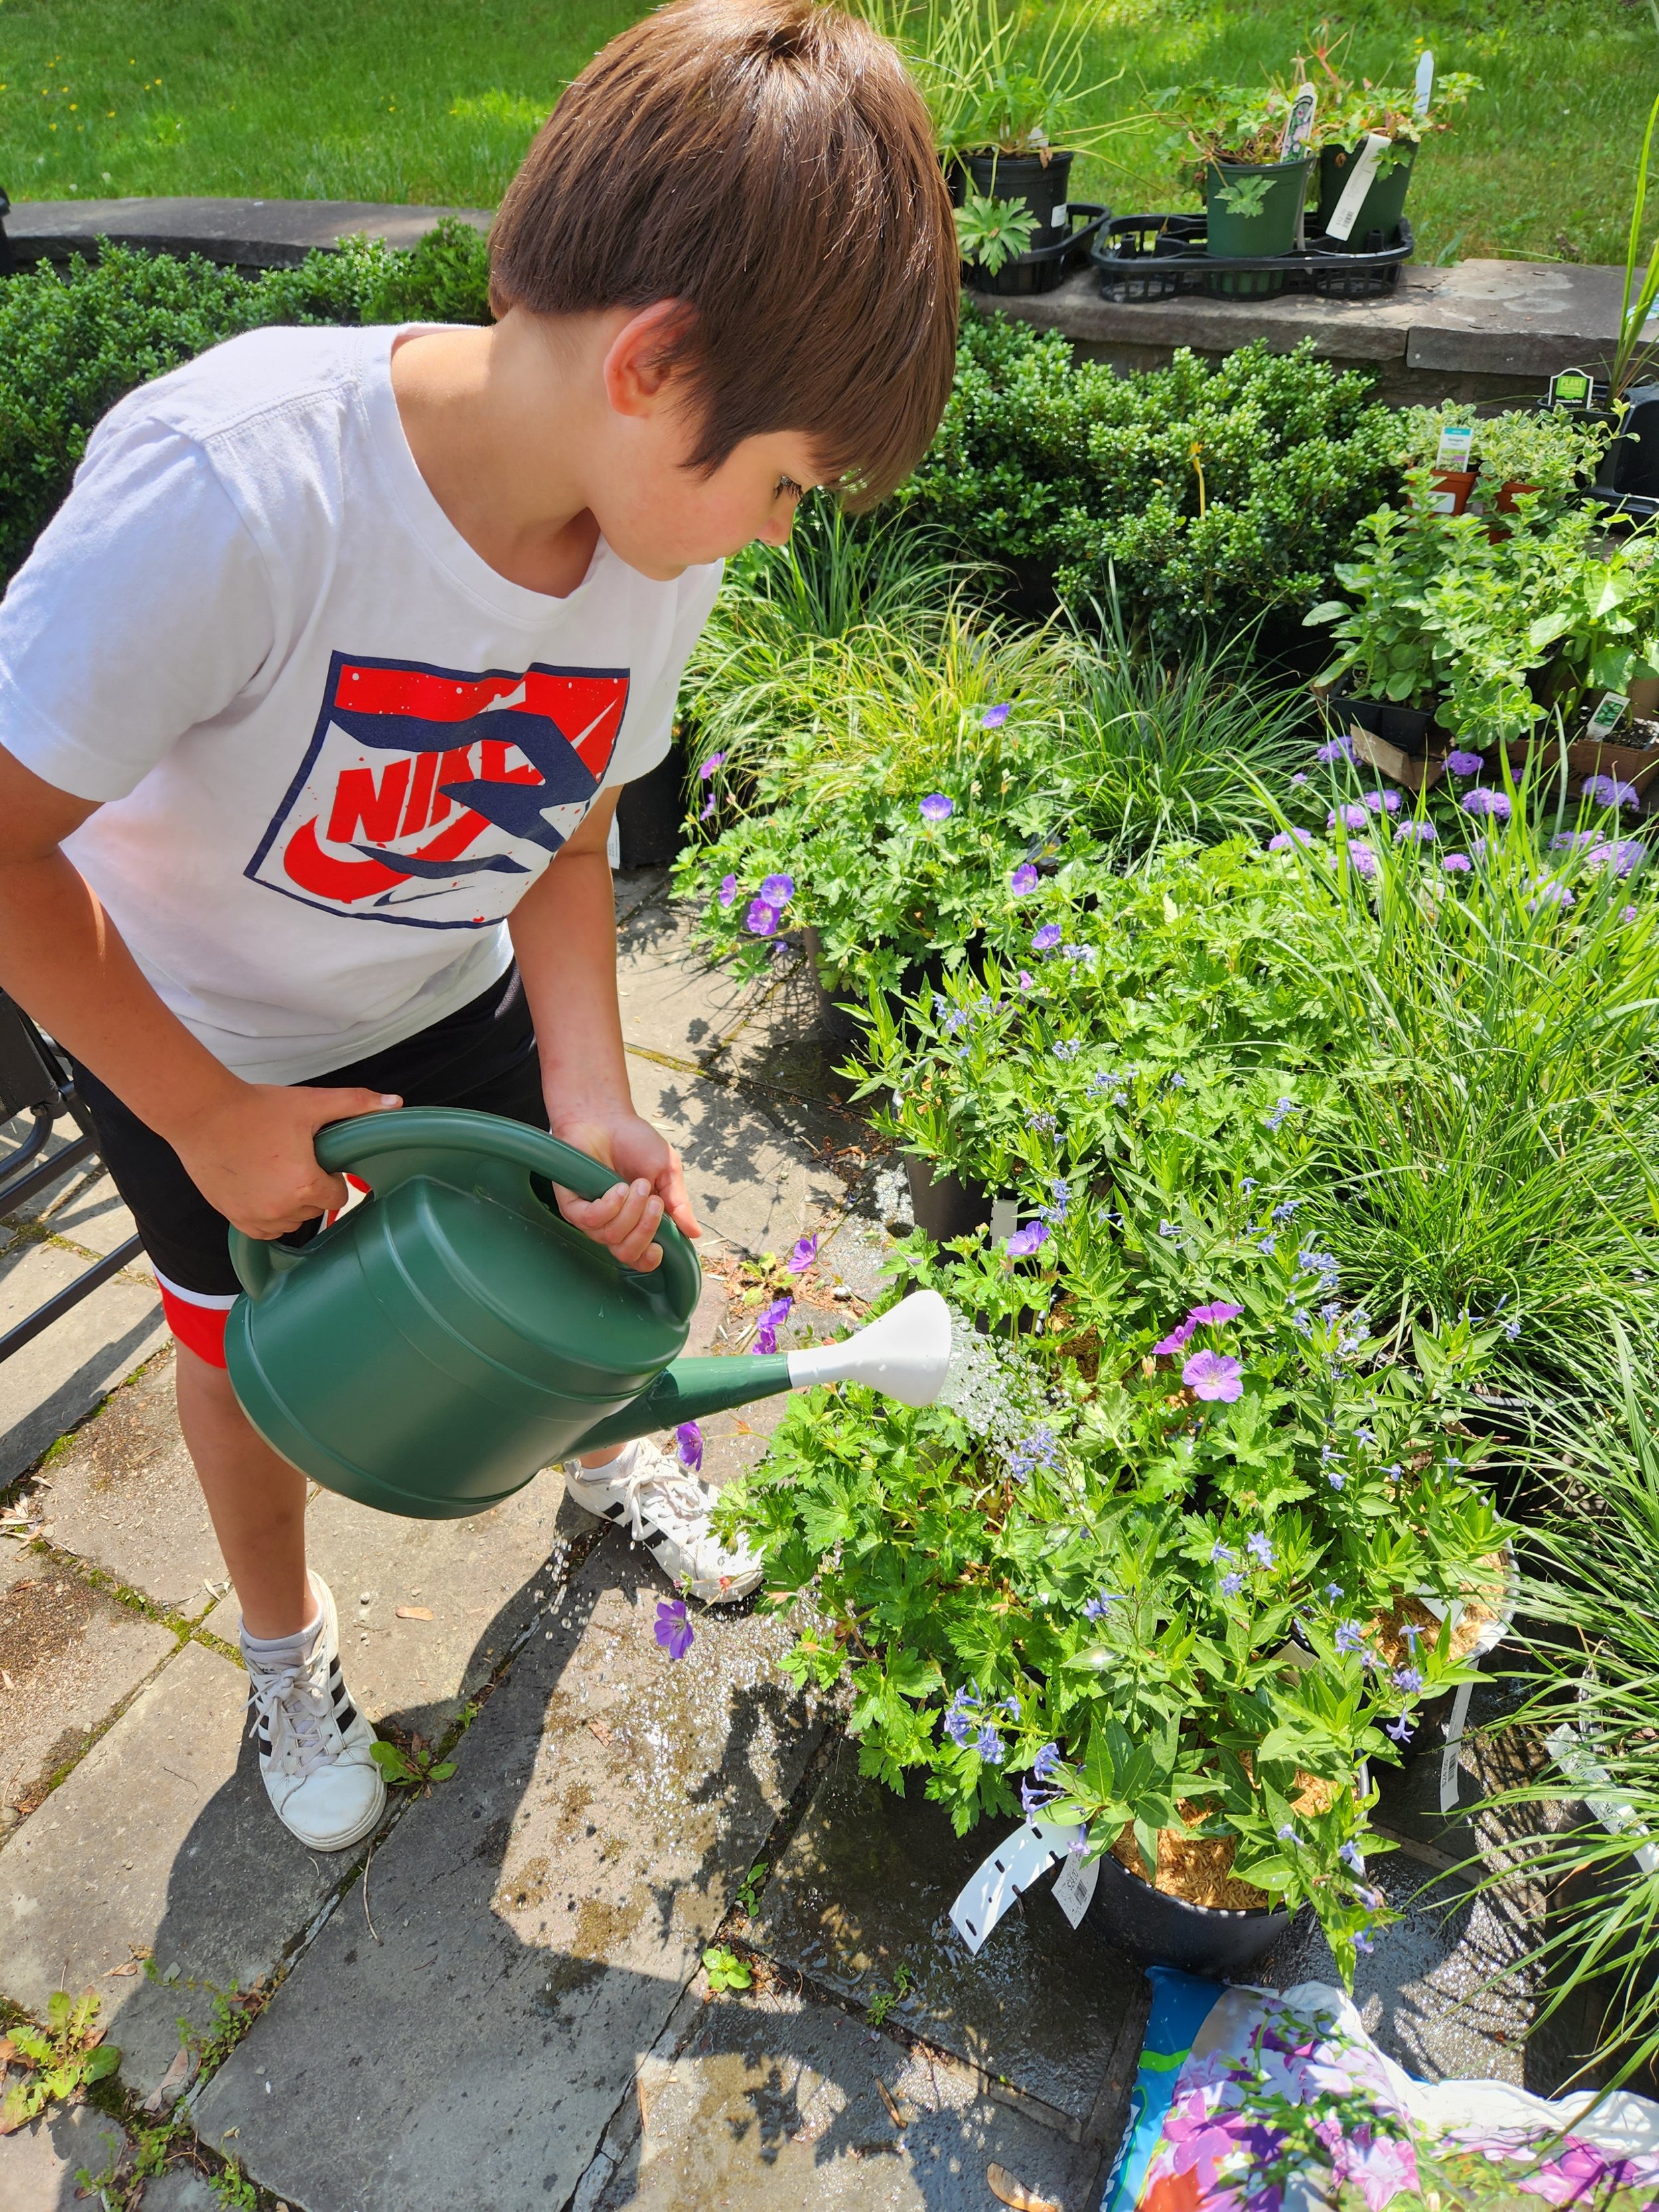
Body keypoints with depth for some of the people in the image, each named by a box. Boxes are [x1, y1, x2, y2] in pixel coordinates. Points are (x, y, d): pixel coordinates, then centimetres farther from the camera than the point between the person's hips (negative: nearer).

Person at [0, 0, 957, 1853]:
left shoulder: (659, 534, -18)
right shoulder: (235, 484, -38)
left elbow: (561, 838, -6)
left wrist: (593, 1101, -18)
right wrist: (210, 1117, -22)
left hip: (453, 1006, 4)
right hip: (190, 1046, -3)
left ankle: (603, 1457, 55)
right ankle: (285, 1645, 48)